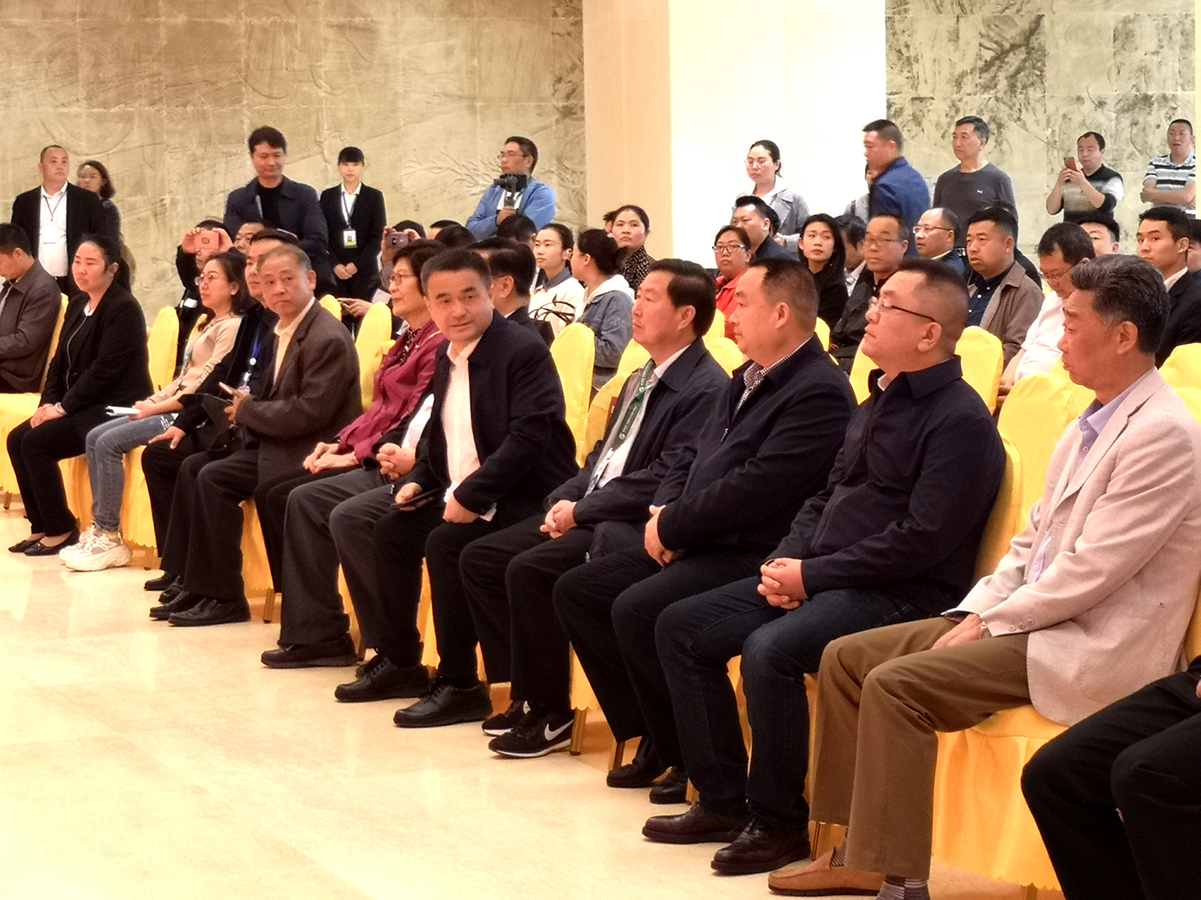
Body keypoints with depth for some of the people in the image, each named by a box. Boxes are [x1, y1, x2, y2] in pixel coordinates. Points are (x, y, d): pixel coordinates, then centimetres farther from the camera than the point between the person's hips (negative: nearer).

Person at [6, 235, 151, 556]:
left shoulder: (124, 309, -14)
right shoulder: (78, 304, 13)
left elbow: (104, 370, -20)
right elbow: (60, 360, 14)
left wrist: (63, 407, -19)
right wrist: (48, 403, -2)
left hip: (115, 408, -9)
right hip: (82, 406, 9)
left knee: (36, 443, -21)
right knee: (17, 439, -6)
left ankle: (61, 530, -9)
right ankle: (41, 525, 2)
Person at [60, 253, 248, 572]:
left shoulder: (232, 327, -11)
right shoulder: (209, 324, 21)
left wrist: (157, 408, -14)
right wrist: (152, 400, 4)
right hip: (174, 406, 10)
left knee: (109, 443, -20)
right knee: (95, 437, -2)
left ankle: (109, 536, -13)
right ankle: (100, 528, -6)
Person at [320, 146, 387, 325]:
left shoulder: (374, 196, 6)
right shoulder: (327, 196, 11)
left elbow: (378, 236, 0)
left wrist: (356, 264, -9)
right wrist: (335, 264, -7)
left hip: (365, 269, -1)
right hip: (336, 270, 1)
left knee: (362, 315, -8)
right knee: (340, 318, -7)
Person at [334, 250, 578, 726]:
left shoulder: (524, 351, -15)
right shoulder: (447, 357, 12)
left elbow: (529, 437, -24)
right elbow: (440, 433, 23)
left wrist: (471, 496, -26)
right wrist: (418, 480, 5)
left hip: (521, 496, -9)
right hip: (459, 493, 9)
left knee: (445, 543, -27)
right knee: (391, 530, 5)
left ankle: (460, 686, -17)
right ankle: (399, 662, 18)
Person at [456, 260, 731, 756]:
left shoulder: (707, 389, -13)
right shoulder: (641, 380, 18)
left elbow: (665, 478, -20)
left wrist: (582, 510, -16)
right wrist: (564, 499, 2)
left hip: (633, 528, -10)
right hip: (588, 513, 10)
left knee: (530, 569, -27)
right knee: (479, 558, 3)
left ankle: (550, 714, -12)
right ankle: (530, 692, 8)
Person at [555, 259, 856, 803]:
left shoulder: (819, 393, -17)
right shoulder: (749, 380, 16)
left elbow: (754, 488, -24)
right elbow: (694, 461, 20)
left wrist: (672, 526, -14)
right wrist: (664, 513, -1)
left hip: (752, 557, -11)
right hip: (699, 545, 11)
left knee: (637, 610, -29)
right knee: (576, 591, 6)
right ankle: (653, 738, 9)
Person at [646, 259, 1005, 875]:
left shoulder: (960, 420, -12)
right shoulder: (878, 402, 17)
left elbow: (924, 539, -20)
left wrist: (812, 576, -17)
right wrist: (786, 560, 1)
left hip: (898, 595, -10)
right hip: (818, 579, 10)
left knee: (770, 651, -33)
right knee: (680, 628, 1)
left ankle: (779, 821, -13)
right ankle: (724, 800, 7)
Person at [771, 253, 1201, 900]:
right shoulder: (1093, 424, 14)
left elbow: (1091, 569, -21)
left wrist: (991, 623, -13)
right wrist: (974, 613, 4)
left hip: (1091, 648, -10)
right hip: (1040, 620, 10)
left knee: (895, 683, -23)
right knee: (845, 657, 3)